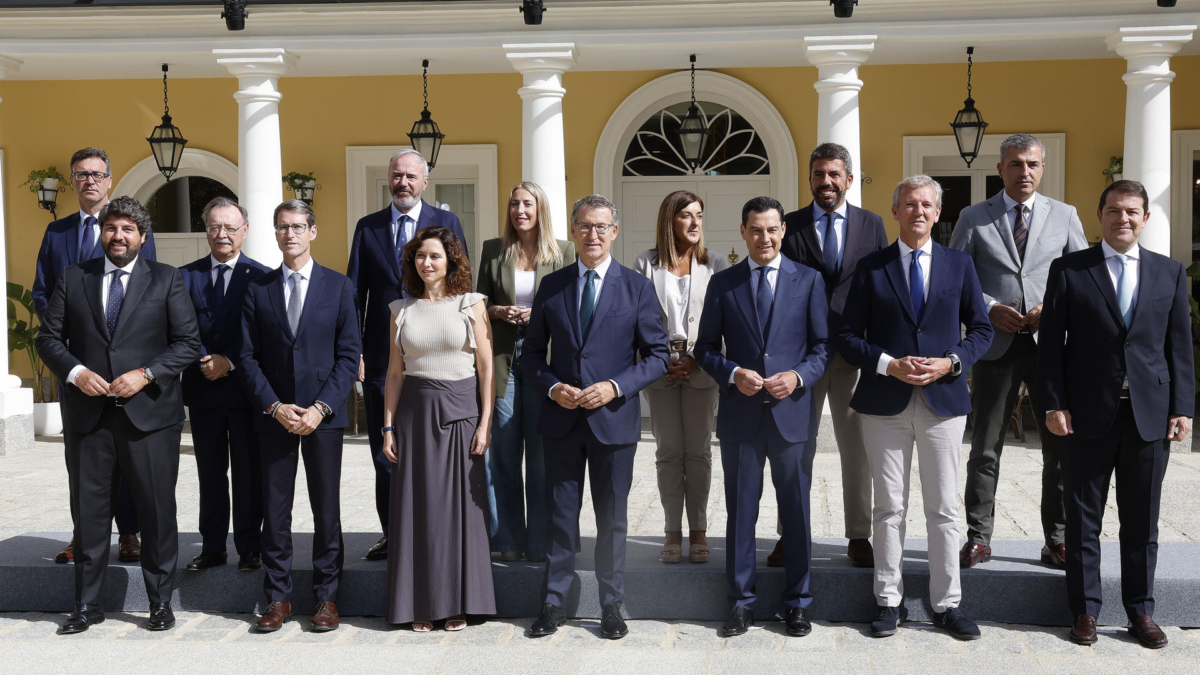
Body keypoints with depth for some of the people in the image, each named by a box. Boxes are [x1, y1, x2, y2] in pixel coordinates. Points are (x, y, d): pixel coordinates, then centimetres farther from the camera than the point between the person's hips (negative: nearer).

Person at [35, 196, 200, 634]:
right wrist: (75, 372, -10)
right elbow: (48, 338, 9)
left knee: (157, 510, 3)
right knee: (89, 511, 8)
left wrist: (145, 374, -13)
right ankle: (88, 605, 20)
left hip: (148, 412, -2)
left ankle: (160, 602, 16)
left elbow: (188, 342, 0)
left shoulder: (166, 280, 4)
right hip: (87, 413, 2)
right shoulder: (73, 278, 10)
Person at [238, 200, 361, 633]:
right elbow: (248, 357, 4)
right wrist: (274, 407, -8)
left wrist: (321, 407, -11)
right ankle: (278, 598, 16)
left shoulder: (338, 286, 3)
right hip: (273, 415, 1)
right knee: (274, 509, 5)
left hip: (323, 415, -1)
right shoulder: (258, 289, 7)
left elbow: (349, 354, -1)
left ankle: (326, 597, 13)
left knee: (326, 509, 3)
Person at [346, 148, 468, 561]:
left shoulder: (447, 224, 4)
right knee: (385, 453, 8)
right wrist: (353, 350, -1)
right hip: (381, 356, 2)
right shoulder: (368, 227, 9)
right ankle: (393, 536, 19)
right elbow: (354, 292, 7)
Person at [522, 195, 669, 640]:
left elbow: (657, 355, -1)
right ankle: (554, 604, 19)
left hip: (614, 417, -1)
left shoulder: (637, 287, 0)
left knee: (612, 518, 8)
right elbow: (532, 352, 9)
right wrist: (552, 387, -9)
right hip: (561, 419, 1)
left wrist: (616, 387, -14)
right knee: (560, 515, 8)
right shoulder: (552, 286, 6)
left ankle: (611, 607, 21)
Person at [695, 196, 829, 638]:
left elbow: (823, 345, 5)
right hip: (740, 415, 0)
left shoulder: (809, 280, 6)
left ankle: (797, 602, 20)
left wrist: (799, 376, -13)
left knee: (797, 512, 7)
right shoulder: (723, 284, 7)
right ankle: (742, 602, 18)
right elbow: (705, 348, 8)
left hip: (792, 413, 0)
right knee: (740, 512, 7)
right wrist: (732, 374, -11)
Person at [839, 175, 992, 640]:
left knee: (944, 509, 5)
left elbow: (981, 329, 9)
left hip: (943, 399, 1)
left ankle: (946, 604, 16)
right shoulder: (871, 268, 3)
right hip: (885, 403, -1)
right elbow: (849, 336, 2)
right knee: (889, 507, 6)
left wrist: (951, 362, -9)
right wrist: (889, 365, -13)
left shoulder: (959, 265, 7)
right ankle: (889, 601, 16)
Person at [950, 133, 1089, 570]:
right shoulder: (973, 218, 6)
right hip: (996, 345, -1)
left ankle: (1057, 542, 15)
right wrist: (989, 309, -11)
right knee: (985, 448, 5)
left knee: (1062, 447, 4)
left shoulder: (1064, 216, 9)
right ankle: (978, 538, 14)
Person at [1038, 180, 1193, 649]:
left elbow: (1179, 345, 8)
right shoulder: (1068, 270, 1)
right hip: (1088, 415, -2)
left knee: (1142, 522, 10)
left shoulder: (1170, 273, 9)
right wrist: (1052, 404, -7)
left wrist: (1182, 407, 1)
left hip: (1150, 415, 2)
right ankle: (1085, 609, 18)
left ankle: (1140, 610, 22)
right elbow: (1051, 343, -1)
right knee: (1082, 520, 6)